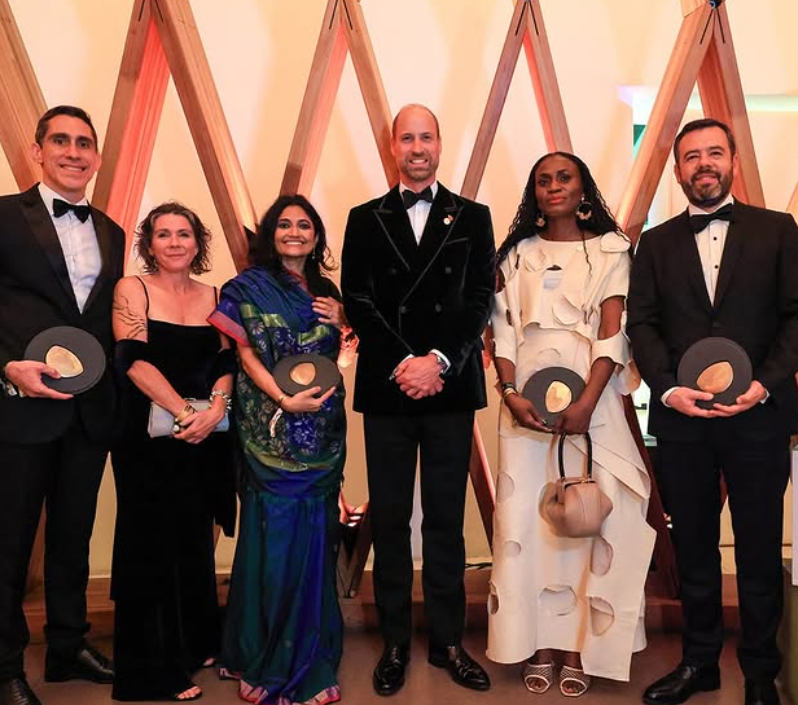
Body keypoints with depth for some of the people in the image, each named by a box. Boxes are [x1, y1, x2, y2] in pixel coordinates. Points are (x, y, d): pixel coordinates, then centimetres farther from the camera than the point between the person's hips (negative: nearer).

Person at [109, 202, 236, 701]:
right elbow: (133, 360, -12)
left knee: (196, 543, 12)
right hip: (148, 437, -3)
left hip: (206, 437, 4)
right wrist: (184, 411, -19)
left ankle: (195, 643, 30)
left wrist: (215, 409, -15)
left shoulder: (213, 297, 8)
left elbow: (225, 362, 4)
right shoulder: (132, 290, -3)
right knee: (155, 543, 4)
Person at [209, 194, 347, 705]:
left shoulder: (324, 290, 14)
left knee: (316, 537, 11)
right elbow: (247, 354, -8)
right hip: (276, 431, -5)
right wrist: (286, 400, -20)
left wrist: (339, 323, -1)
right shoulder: (252, 285, -2)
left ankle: (312, 650, 27)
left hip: (323, 430, 5)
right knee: (281, 537, -1)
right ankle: (276, 663, 16)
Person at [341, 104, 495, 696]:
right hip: (386, 389, 1)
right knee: (389, 520, 7)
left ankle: (448, 641, 20)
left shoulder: (472, 217, 9)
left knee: (446, 520, 7)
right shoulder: (366, 219, 9)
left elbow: (480, 300, 0)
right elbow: (357, 303, 1)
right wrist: (400, 365, -10)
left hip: (450, 387, 0)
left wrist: (438, 359, -13)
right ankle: (395, 643, 19)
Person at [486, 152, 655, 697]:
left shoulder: (610, 249, 6)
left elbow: (612, 332, -4)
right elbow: (504, 329, 5)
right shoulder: (517, 253, 13)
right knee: (527, 513, 1)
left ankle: (580, 648, 11)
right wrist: (510, 393, -10)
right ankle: (538, 644, 12)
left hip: (589, 393, -2)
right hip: (527, 396, 2)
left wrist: (587, 402, -17)